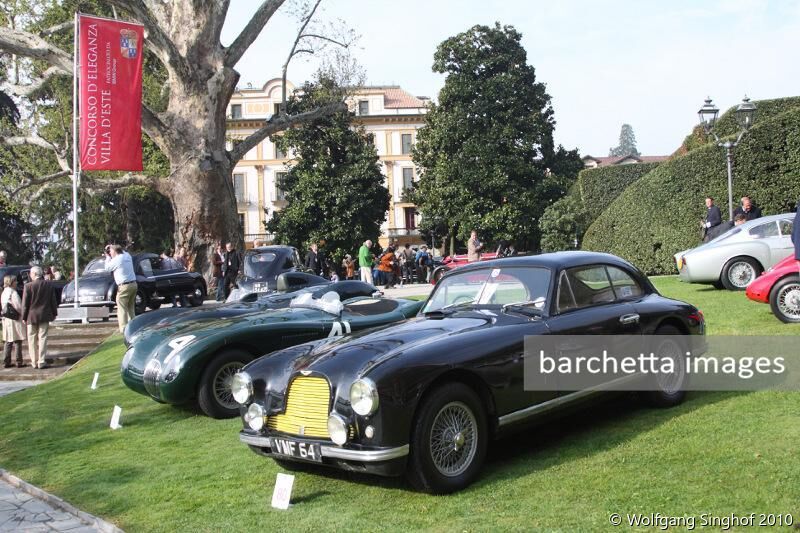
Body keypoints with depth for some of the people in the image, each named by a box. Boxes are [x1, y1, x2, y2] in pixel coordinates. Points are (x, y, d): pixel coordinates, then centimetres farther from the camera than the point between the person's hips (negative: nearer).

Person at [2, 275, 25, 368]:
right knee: (17, 342, 0)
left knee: (8, 342, 11)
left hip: (6, 320, 8)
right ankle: (19, 362, 3)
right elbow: (18, 307, -17)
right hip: (15, 320, -8)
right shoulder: (13, 293, -16)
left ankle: (6, 362, 13)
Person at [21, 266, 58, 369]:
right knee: (42, 338, 5)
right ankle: (42, 362, 2)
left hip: (32, 316, -2)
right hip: (44, 316, 2)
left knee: (32, 339, 9)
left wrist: (24, 317, 1)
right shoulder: (48, 285, -2)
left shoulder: (28, 286, -11)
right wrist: (54, 313, 14)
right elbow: (53, 301, 4)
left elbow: (25, 303, -7)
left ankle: (34, 362, 11)